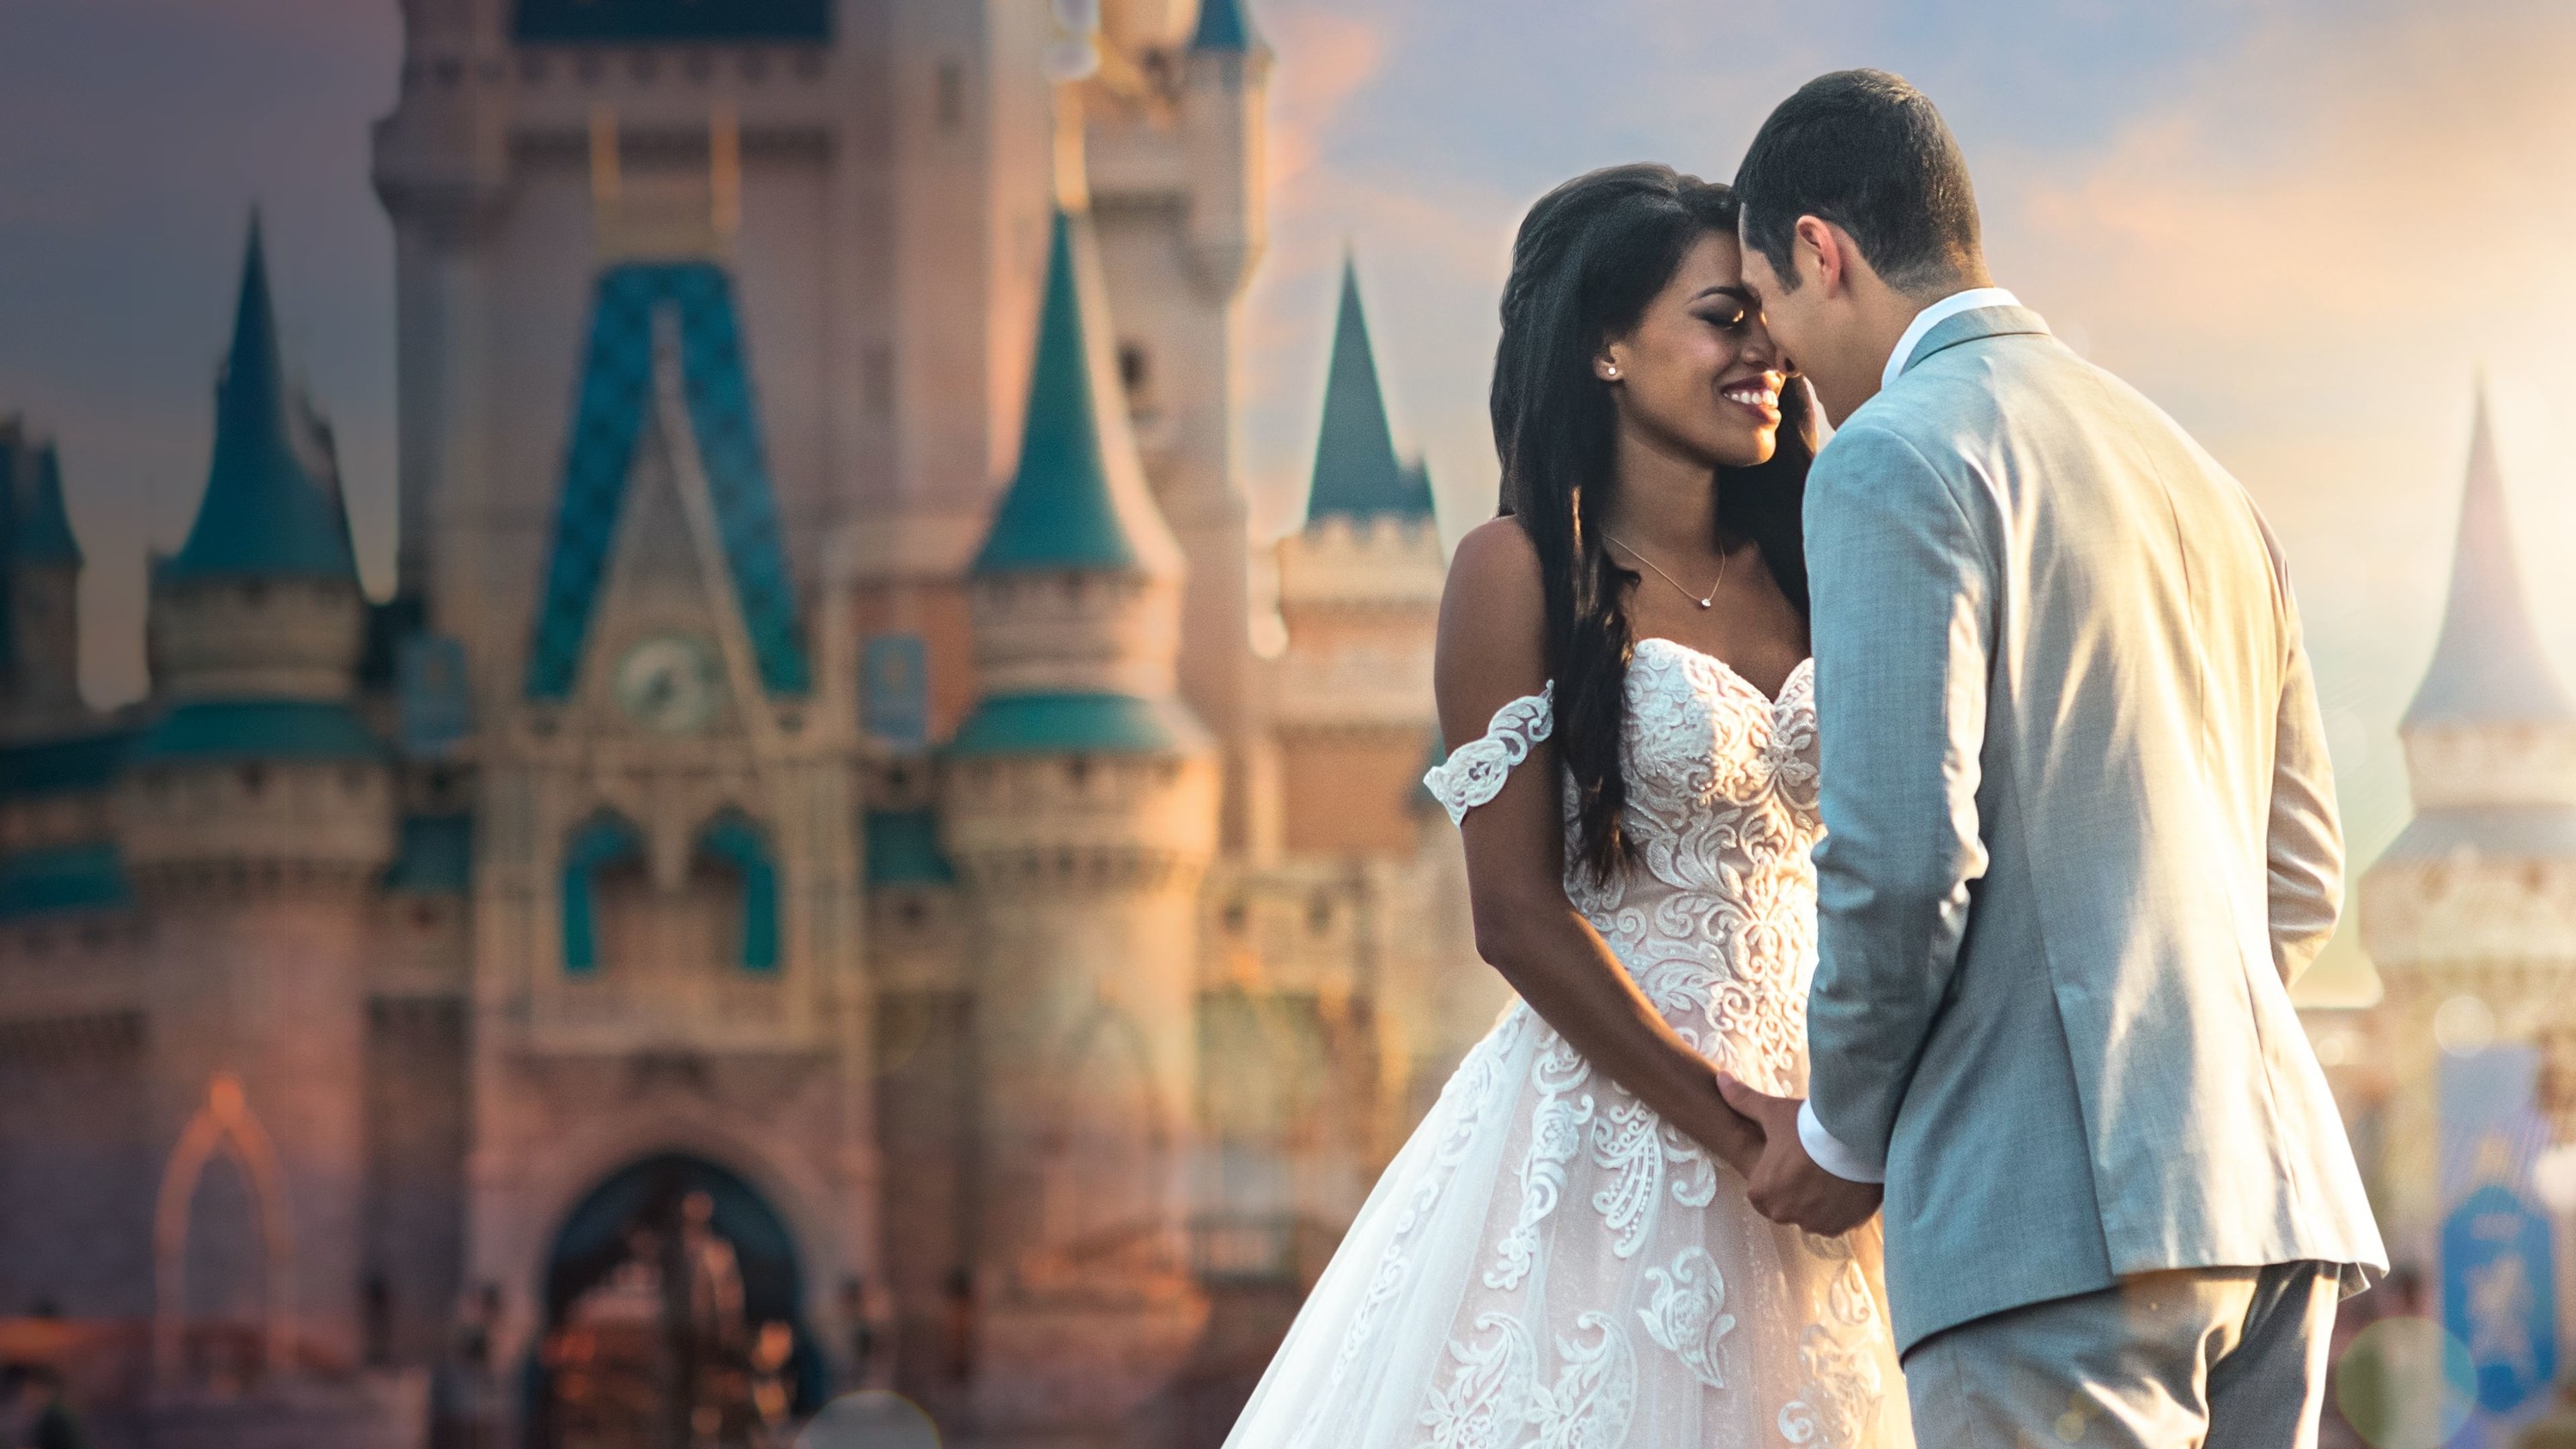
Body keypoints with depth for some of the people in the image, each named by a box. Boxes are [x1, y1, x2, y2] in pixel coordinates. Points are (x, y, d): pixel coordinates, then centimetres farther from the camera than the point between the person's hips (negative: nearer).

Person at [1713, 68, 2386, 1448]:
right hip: (2271, 1186, 8)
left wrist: (1844, 1133, 1)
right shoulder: (2189, 471, 22)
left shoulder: (1894, 463, -4)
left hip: (2061, 1216, -8)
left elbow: (1901, 857, -13)